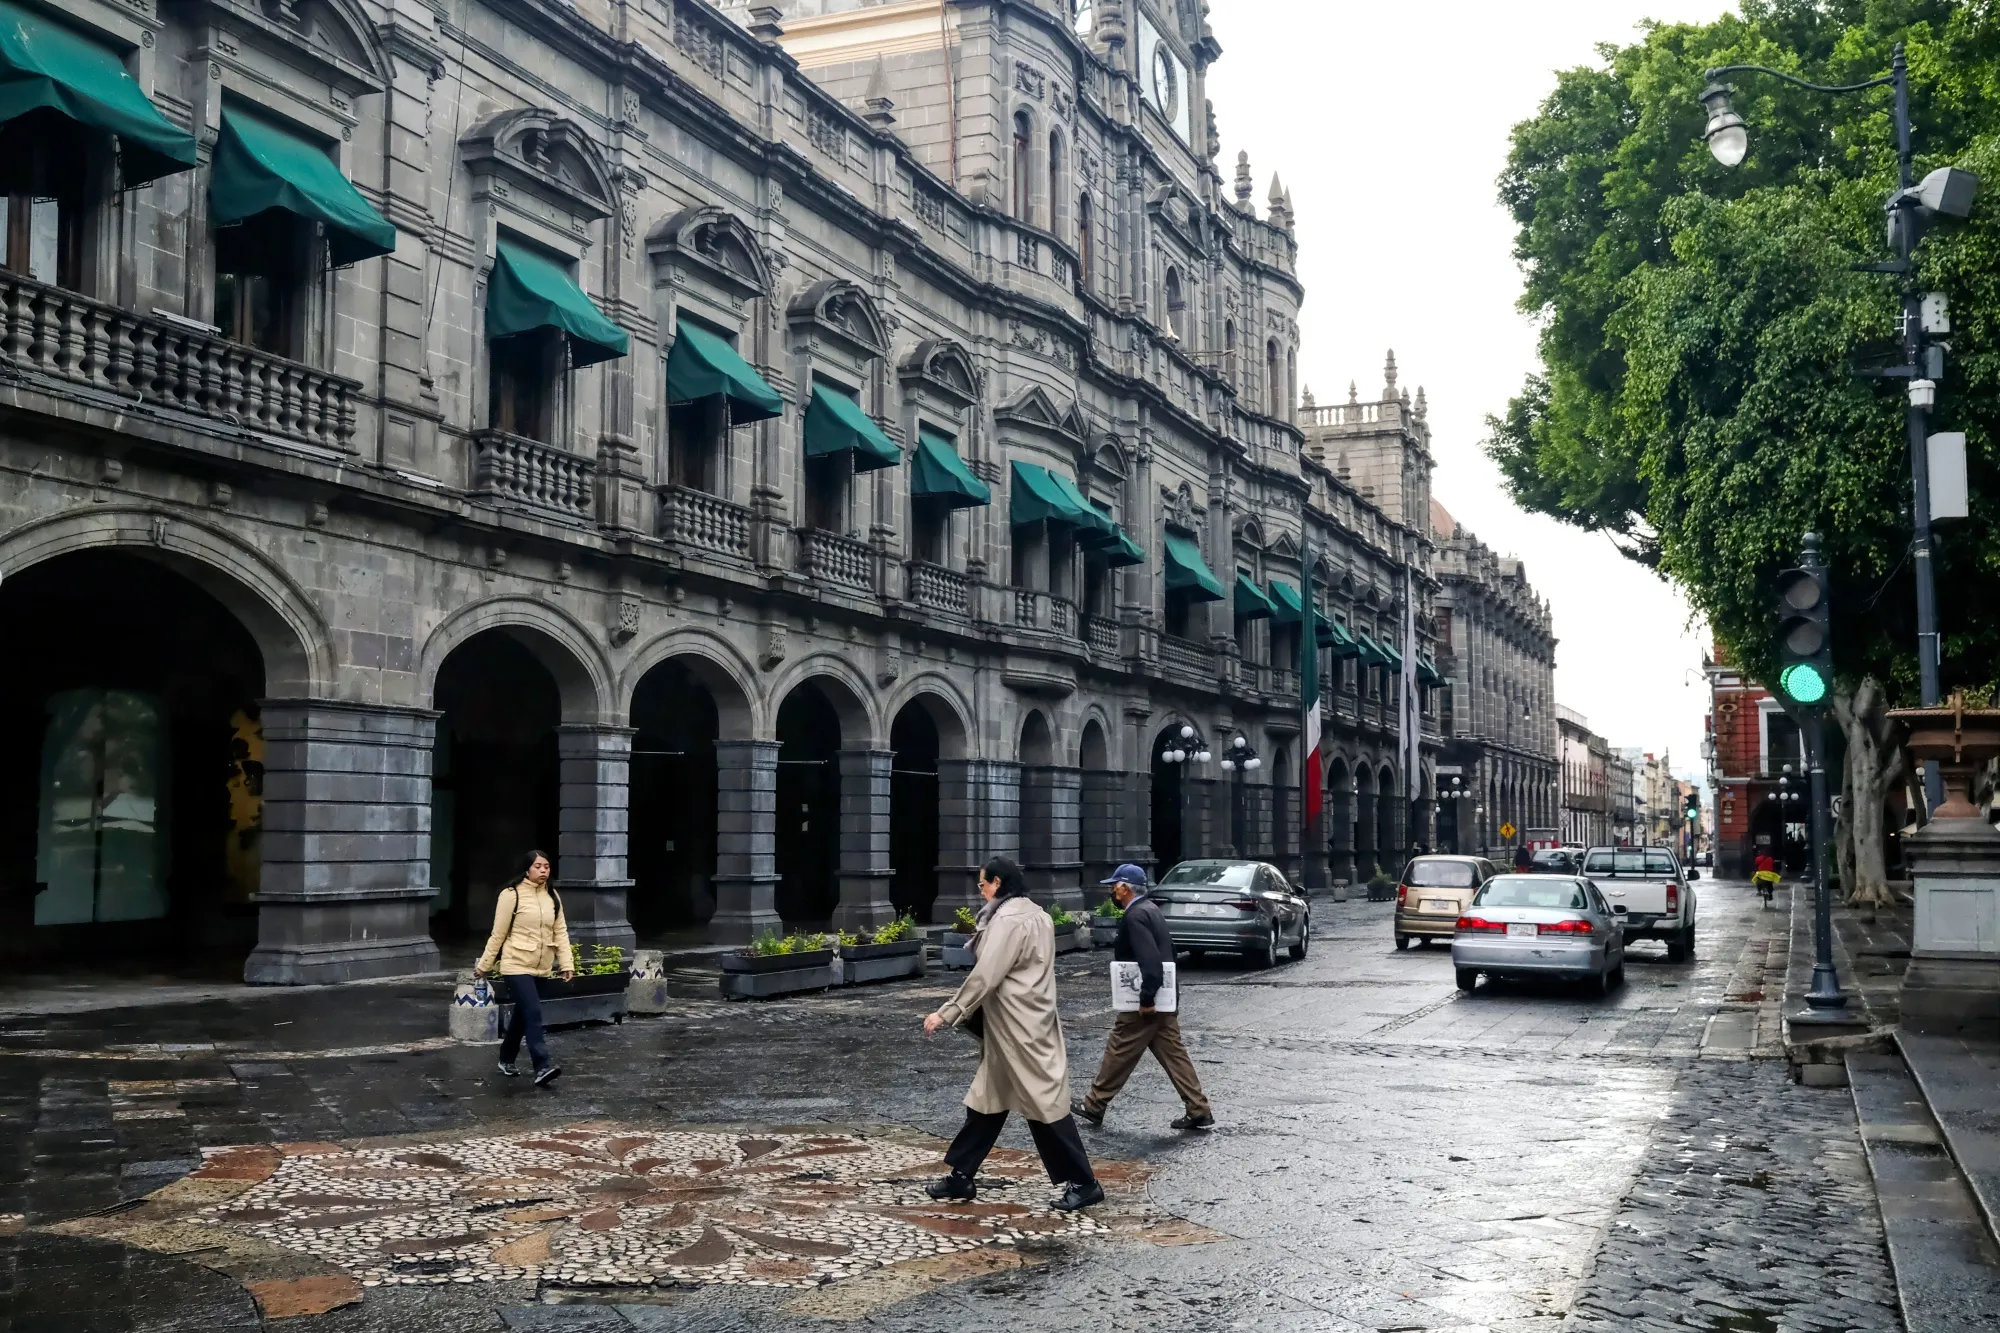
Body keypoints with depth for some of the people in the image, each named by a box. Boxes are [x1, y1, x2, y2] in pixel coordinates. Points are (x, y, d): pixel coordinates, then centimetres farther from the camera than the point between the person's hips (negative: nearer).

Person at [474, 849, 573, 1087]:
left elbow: (561, 932, 6)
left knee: (522, 1015, 17)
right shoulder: (512, 895, -11)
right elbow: (498, 934, -7)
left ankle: (506, 1060, 35)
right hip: (517, 966, -6)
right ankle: (542, 1069, -20)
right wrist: (484, 965, -2)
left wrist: (566, 963, -1)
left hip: (541, 968, 6)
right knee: (533, 1014, -16)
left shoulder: (552, 897, 5)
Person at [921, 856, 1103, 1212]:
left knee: (1044, 1101, -4)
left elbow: (985, 976, -21)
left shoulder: (1008, 920, -17)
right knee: (987, 1099, 14)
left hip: (1019, 1030, -10)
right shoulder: (1035, 915, 12)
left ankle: (1083, 1183, 3)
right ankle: (961, 1176, 21)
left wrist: (946, 1014, -17)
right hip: (1021, 1025, 10)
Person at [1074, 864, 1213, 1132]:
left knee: (1119, 1053, 3)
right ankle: (1199, 1112, 8)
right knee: (1173, 1054, 9)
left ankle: (1093, 1107, 15)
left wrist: (1146, 999, -25)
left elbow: (1150, 961, -28)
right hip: (1163, 999, 9)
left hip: (1144, 1002, -9)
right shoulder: (1150, 909, 12)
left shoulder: (1135, 916, -18)